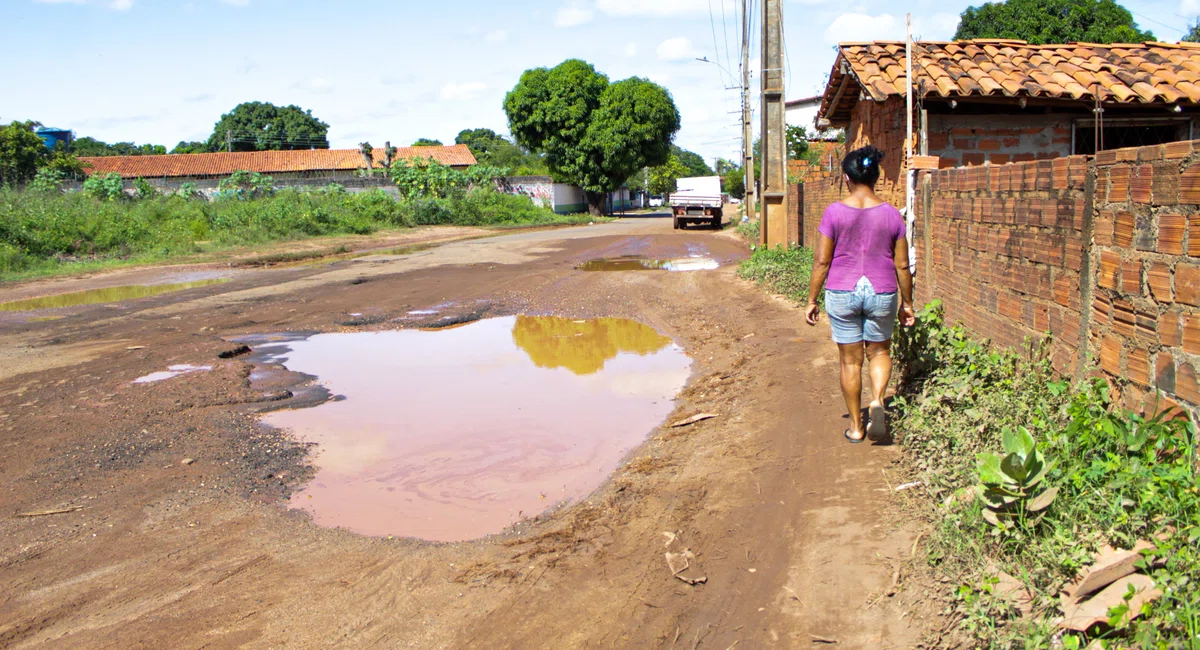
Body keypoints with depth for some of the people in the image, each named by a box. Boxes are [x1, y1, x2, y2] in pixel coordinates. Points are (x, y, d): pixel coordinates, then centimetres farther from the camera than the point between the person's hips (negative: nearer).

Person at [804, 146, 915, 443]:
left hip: (842, 293, -1)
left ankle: (856, 426, 19)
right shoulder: (891, 214, -2)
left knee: (850, 360, 10)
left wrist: (812, 300, 2)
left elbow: (821, 261, -7)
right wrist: (906, 303, 13)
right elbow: (902, 265, 2)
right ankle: (877, 401, -4)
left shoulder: (834, 212, -8)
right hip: (881, 293, 1)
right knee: (879, 351, 22)